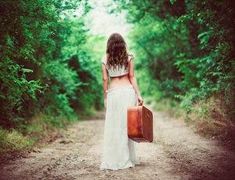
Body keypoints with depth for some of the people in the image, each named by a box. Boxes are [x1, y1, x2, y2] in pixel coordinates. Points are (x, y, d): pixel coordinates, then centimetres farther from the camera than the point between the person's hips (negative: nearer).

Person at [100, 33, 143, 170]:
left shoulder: (105, 59, 3)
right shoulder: (129, 57, 2)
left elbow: (105, 80, 2)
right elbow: (132, 77, -2)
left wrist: (105, 97, 9)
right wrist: (138, 94, -1)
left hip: (113, 92, 0)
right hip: (128, 91, 0)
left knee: (113, 126, 5)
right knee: (127, 125, 8)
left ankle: (113, 160, 8)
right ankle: (127, 159, 14)